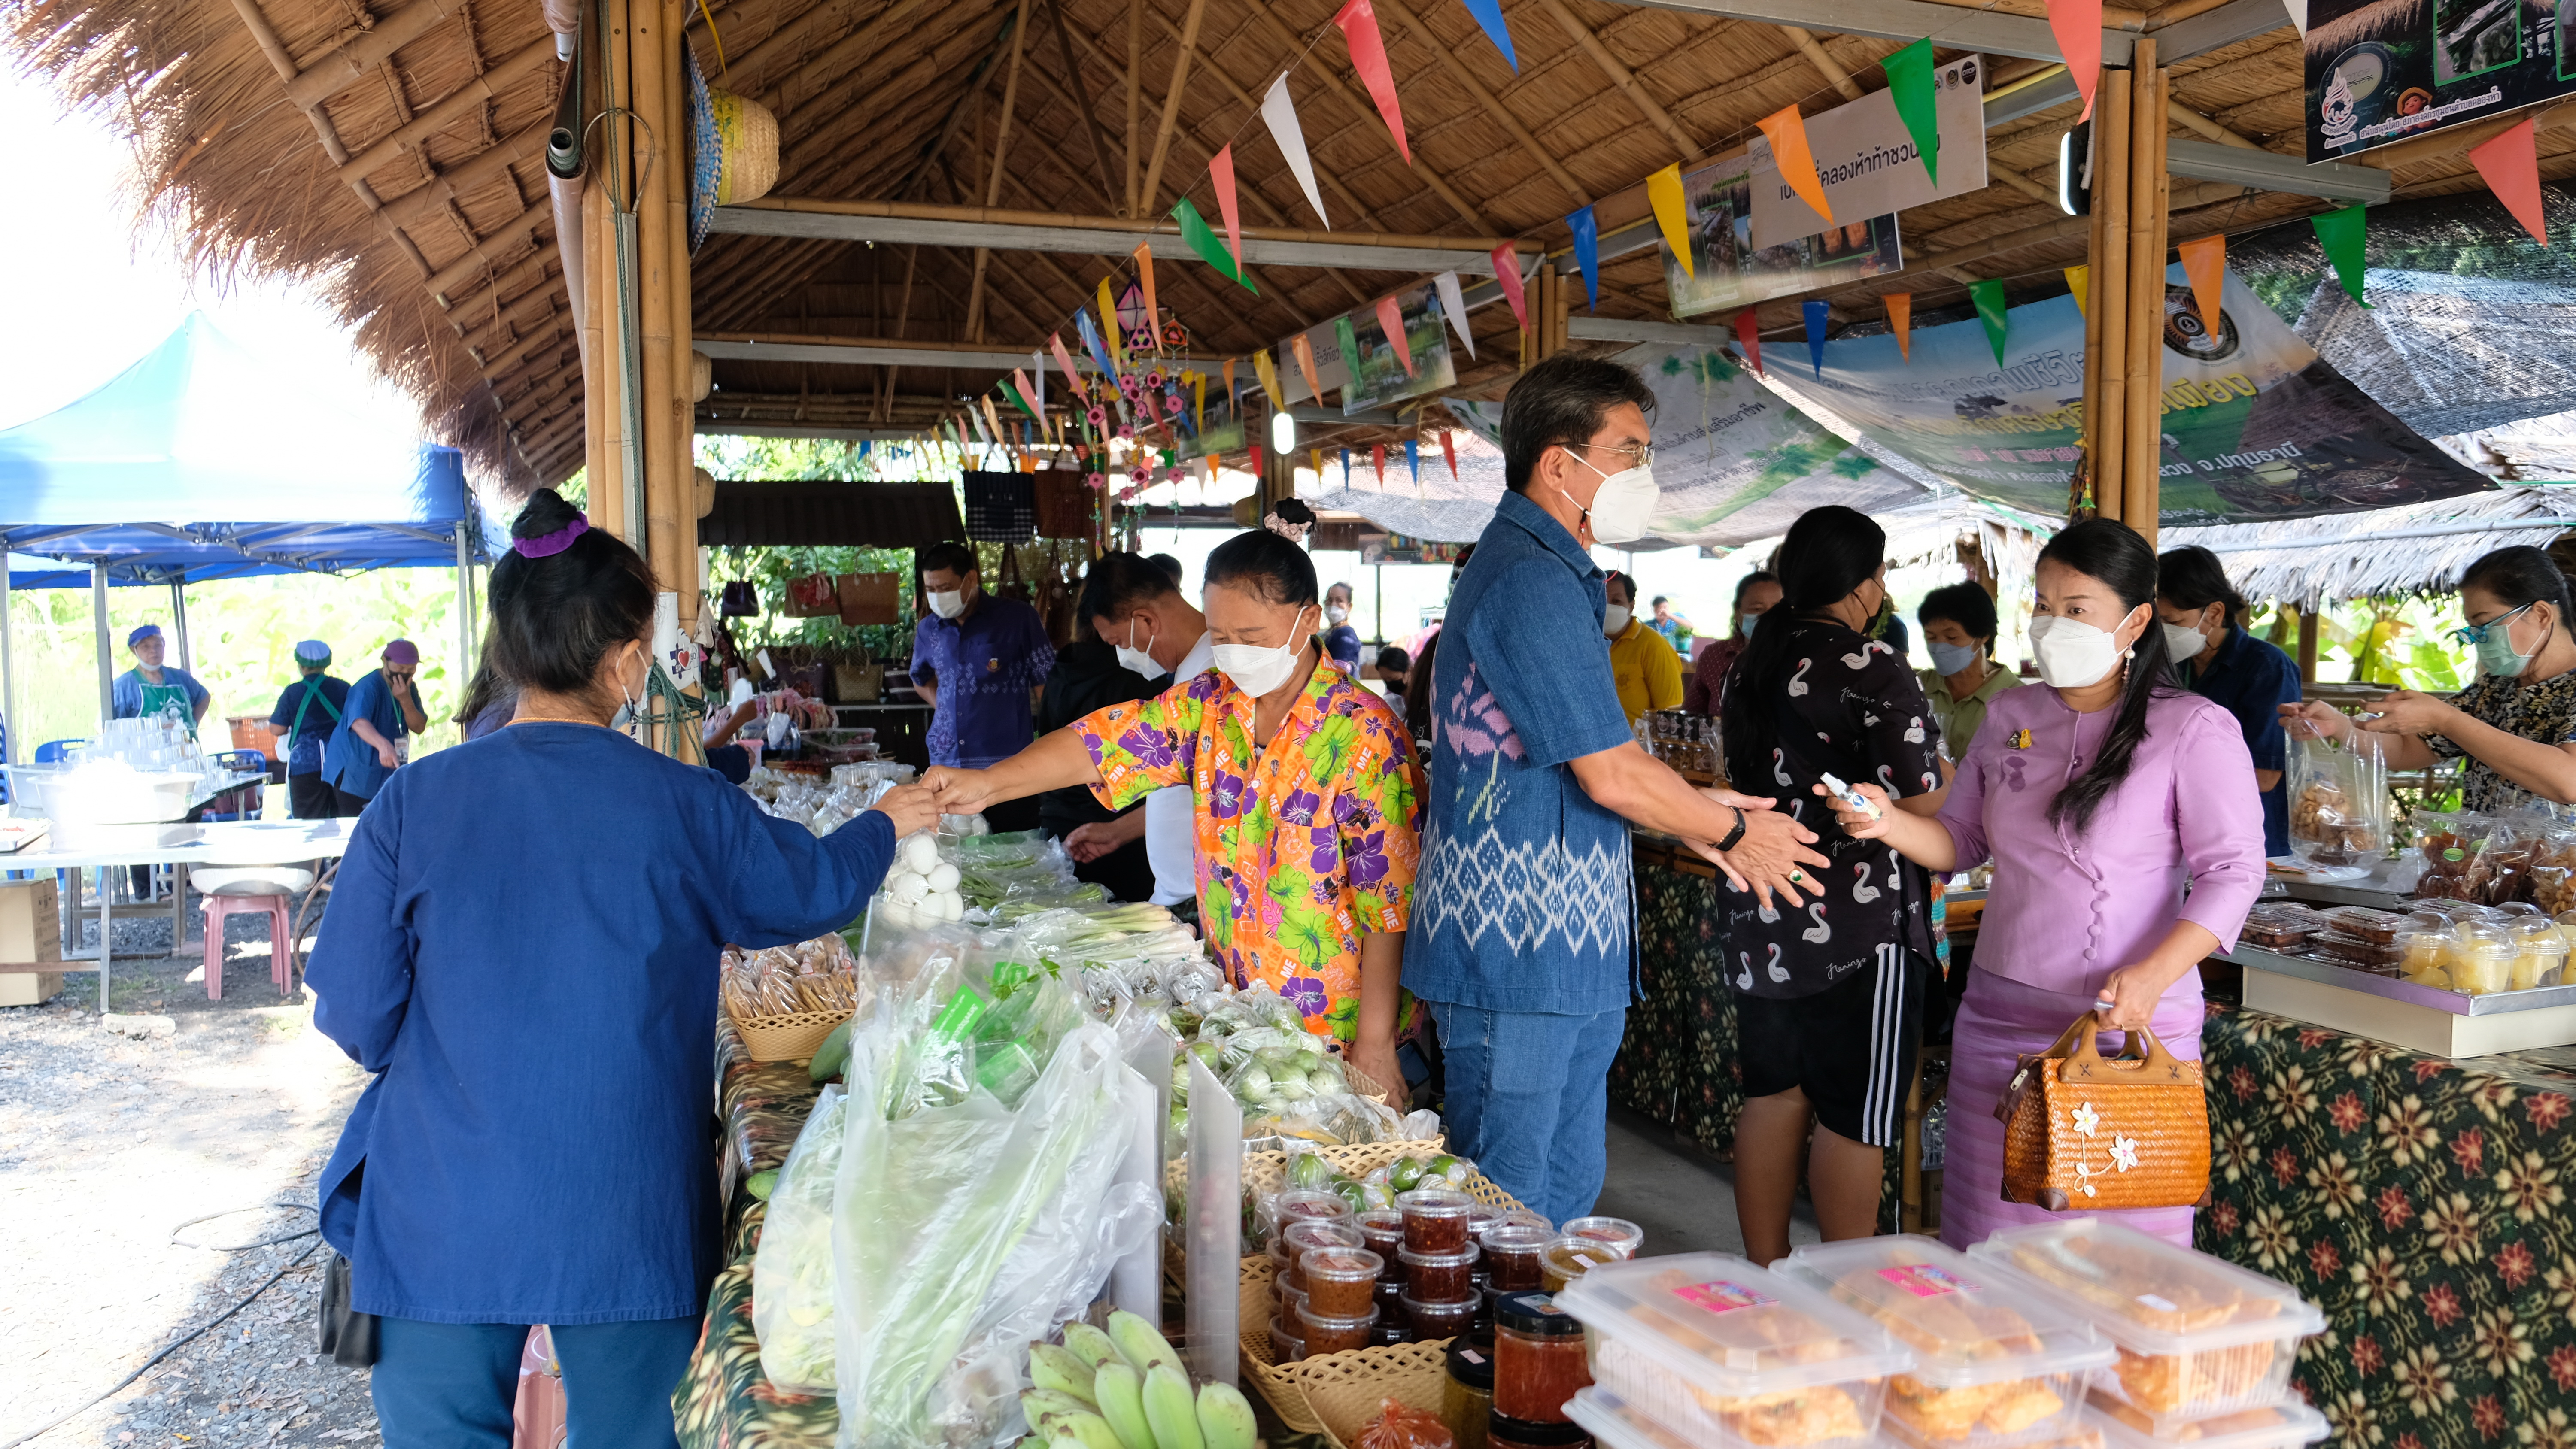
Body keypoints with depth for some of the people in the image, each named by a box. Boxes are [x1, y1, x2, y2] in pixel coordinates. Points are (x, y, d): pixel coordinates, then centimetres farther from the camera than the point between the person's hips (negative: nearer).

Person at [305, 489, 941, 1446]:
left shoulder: (412, 802, -8)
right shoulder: (685, 808, -9)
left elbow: (357, 1019, -4)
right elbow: (812, 891, 8)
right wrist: (888, 825, 28)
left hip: (442, 1225, 1)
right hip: (627, 1224, 0)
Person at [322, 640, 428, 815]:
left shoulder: (408, 688, 4)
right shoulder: (368, 686, -20)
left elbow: (419, 727, -3)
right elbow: (359, 722, -39)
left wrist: (406, 701, -22)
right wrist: (383, 745, -58)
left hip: (389, 773, 7)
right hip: (354, 773, -7)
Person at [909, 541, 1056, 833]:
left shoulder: (1017, 619, -4)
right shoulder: (928, 630, 10)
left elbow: (1046, 684, -2)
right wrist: (944, 708, 13)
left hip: (1008, 765, -4)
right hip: (946, 765, 5)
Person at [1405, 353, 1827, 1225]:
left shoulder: (1551, 576, 17)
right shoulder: (1534, 581, -18)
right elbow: (1612, 775, -18)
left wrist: (1697, 813, 14)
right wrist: (1732, 831, -2)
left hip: (1569, 955, 11)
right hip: (1519, 953, -11)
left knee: (1568, 1191, 19)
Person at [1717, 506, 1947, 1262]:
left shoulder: (1749, 666, 10)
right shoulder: (1871, 667, -14)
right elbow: (1919, 800, -16)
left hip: (1760, 919, 8)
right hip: (1858, 921, -7)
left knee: (1774, 1094, 14)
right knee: (1856, 1114, 2)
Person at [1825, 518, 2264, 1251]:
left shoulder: (2195, 730, -5)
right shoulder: (2010, 716, 10)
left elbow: (2233, 873, -9)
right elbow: (1961, 841, 13)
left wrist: (2151, 977, -22)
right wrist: (1890, 823, -8)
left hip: (2130, 1023, -4)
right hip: (2000, 1017, 4)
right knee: (1989, 1236, 8)